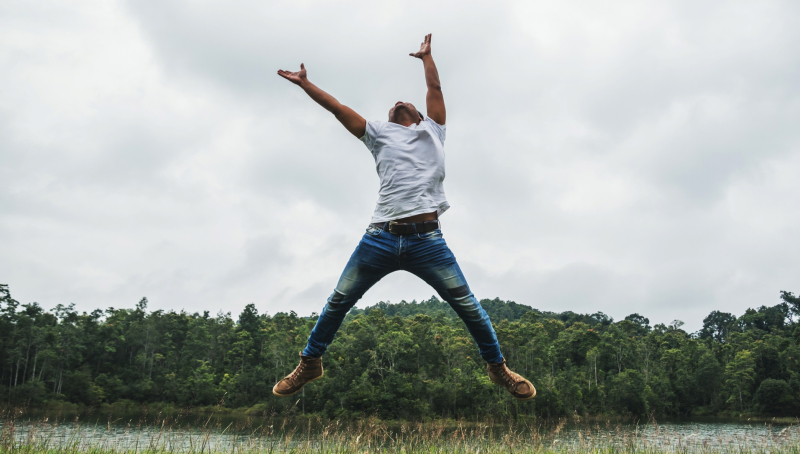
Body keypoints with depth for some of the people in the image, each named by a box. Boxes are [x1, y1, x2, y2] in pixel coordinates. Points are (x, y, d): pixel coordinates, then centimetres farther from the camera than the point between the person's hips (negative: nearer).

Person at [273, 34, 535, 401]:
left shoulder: (432, 130, 23)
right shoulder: (380, 135, 23)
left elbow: (435, 88, 32)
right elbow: (337, 107, 25)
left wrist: (426, 55, 46)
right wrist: (304, 83, 27)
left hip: (427, 240, -1)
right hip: (381, 237, 1)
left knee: (468, 306, -2)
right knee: (338, 301, 4)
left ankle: (497, 367, 16)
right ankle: (310, 364, 22)